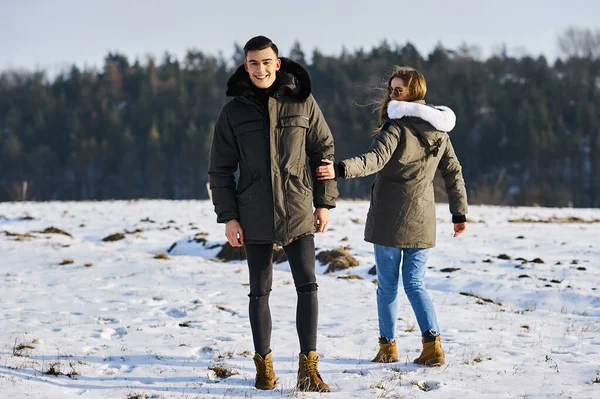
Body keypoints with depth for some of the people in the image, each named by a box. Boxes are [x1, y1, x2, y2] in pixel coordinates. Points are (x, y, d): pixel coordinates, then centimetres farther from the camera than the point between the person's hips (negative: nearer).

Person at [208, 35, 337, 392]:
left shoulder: (302, 102, 0)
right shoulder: (234, 111, 0)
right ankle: (264, 364, 18)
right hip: (255, 215, 1)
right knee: (260, 291, 6)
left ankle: (309, 366, -4)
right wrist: (228, 216, -3)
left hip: (297, 210, 0)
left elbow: (324, 151, 7)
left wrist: (324, 203, 3)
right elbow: (221, 168, 3)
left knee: (307, 284, -9)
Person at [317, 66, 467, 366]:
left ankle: (387, 347, 13)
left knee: (387, 284, 6)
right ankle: (432, 345, -5)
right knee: (414, 283, 9)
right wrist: (459, 213, 21)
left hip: (390, 217, -5)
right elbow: (453, 172, 15)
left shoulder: (396, 125, -12)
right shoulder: (438, 129, 10)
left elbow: (376, 159, -28)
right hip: (421, 218, 6)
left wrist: (339, 170, -40)